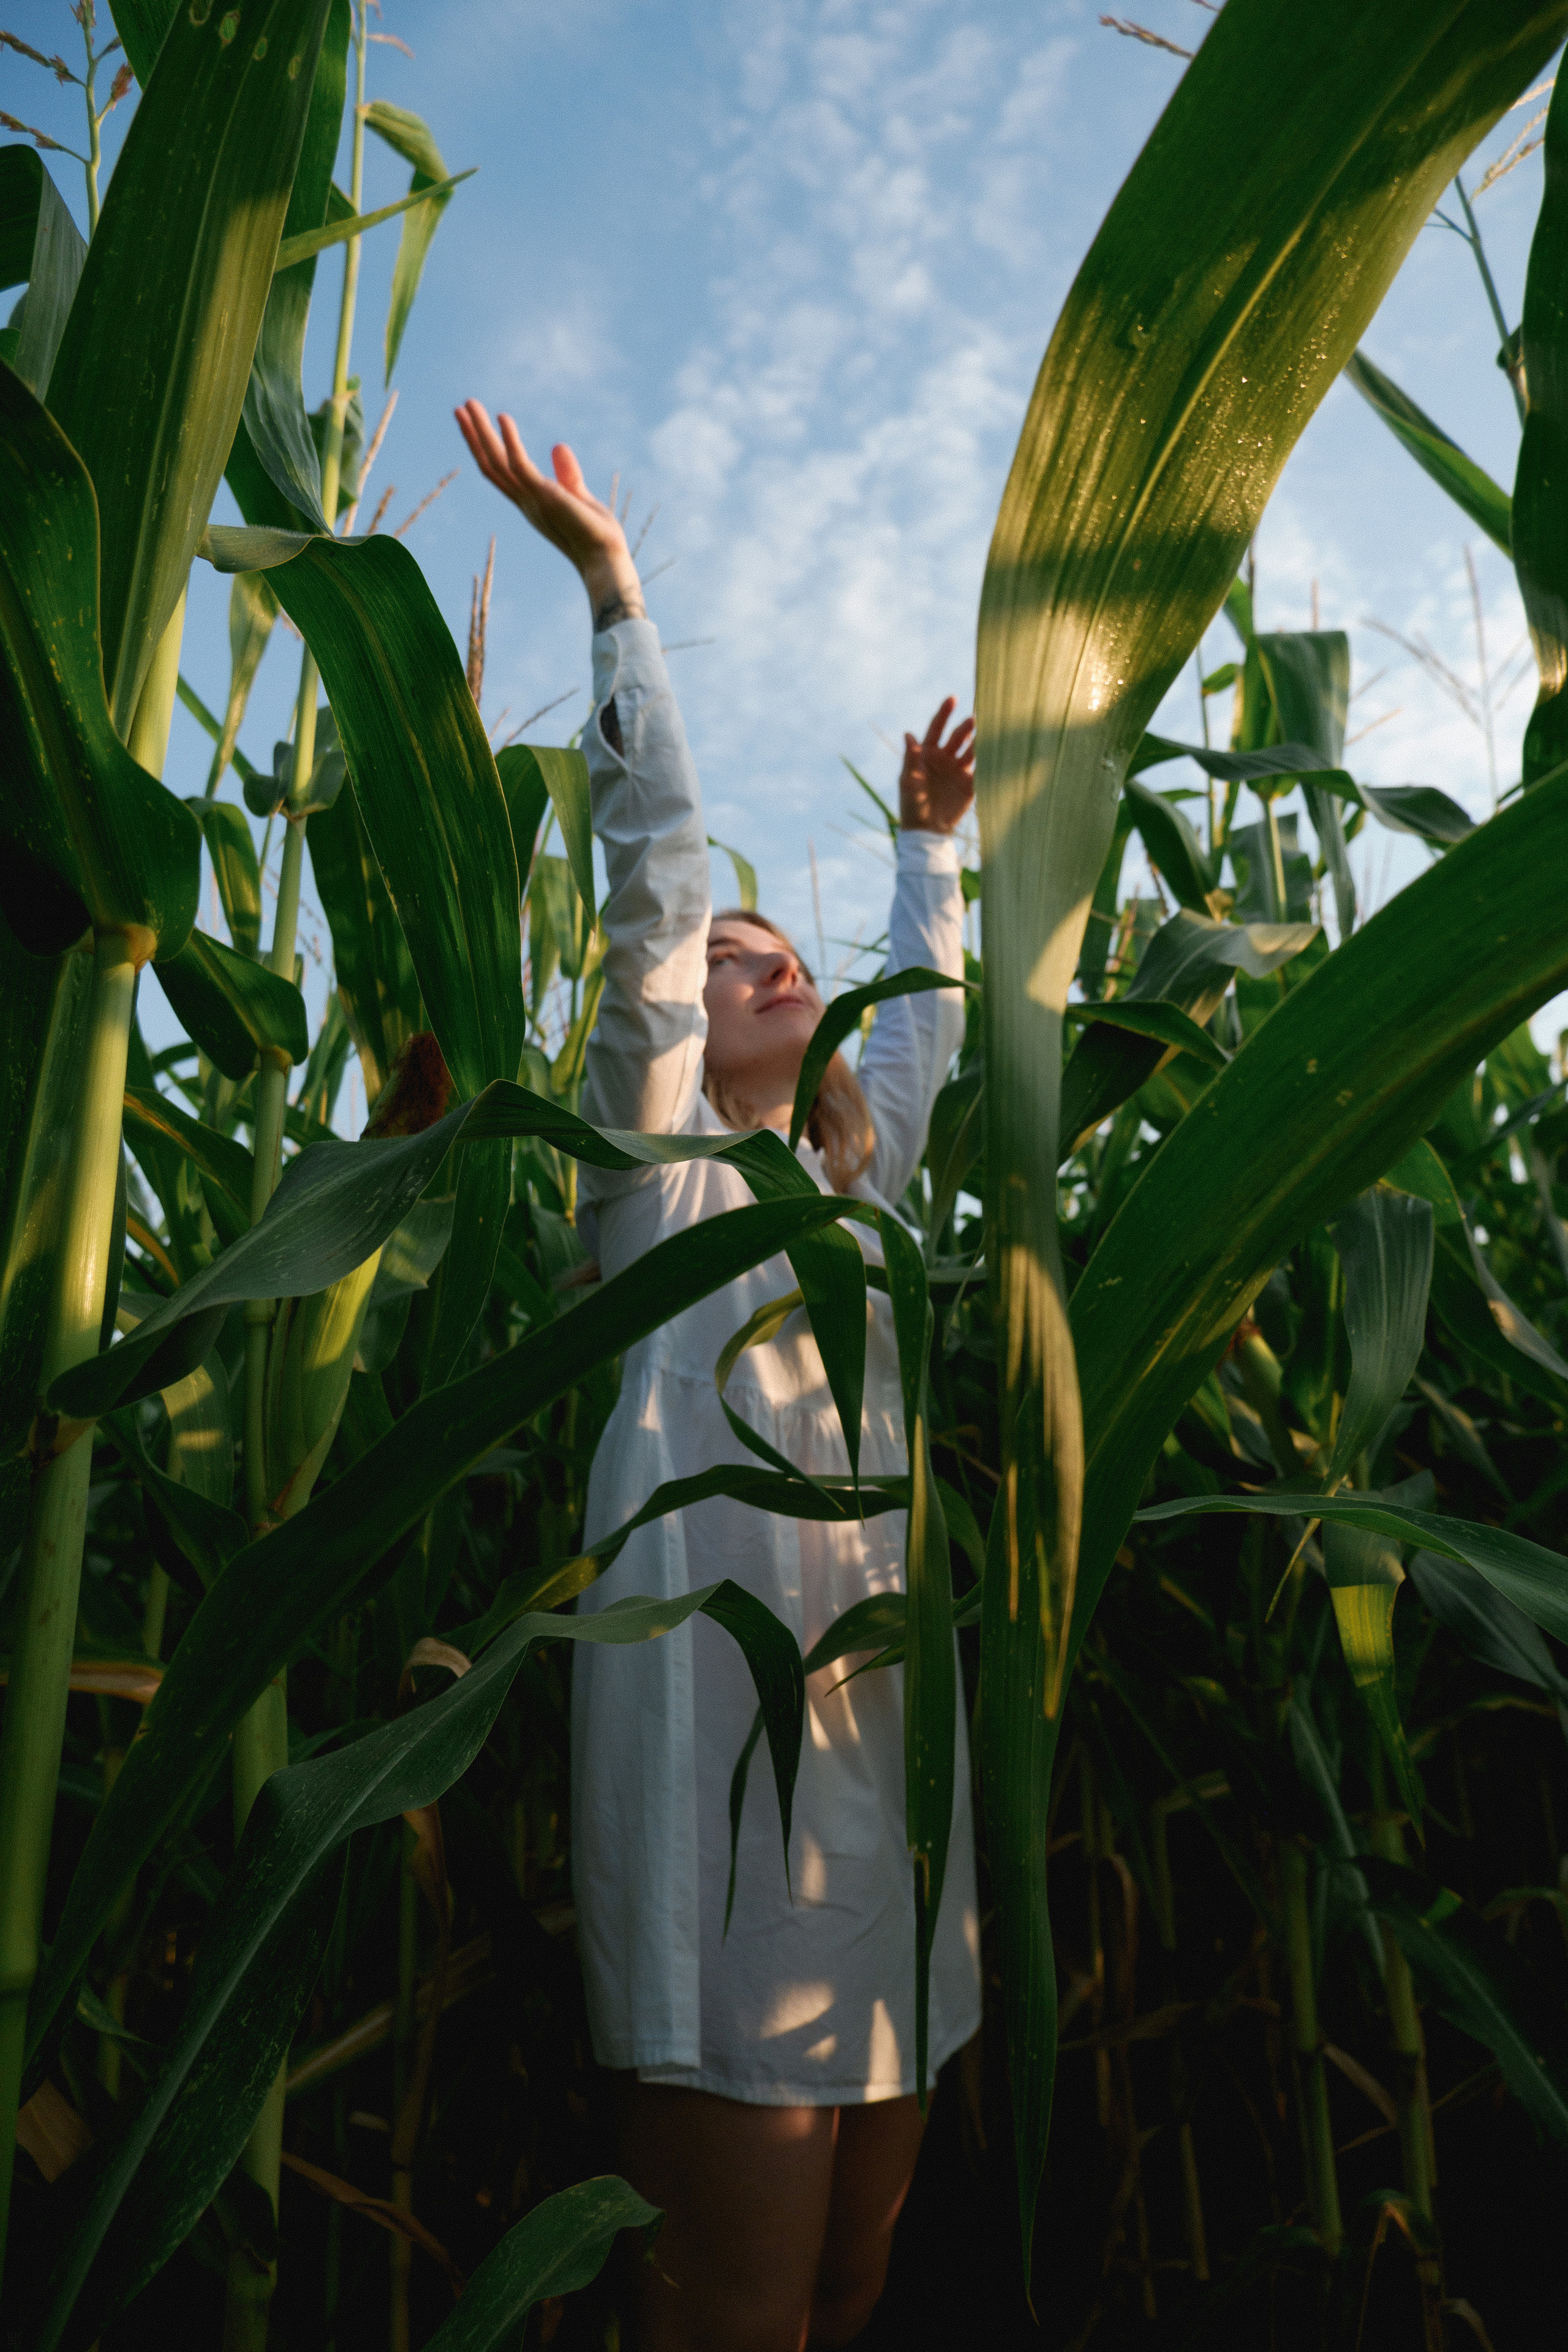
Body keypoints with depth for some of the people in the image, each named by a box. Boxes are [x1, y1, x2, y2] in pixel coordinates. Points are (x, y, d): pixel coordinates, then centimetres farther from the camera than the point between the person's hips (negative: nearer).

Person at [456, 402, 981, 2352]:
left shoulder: (856, 1187, 17)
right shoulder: (654, 1164, 1)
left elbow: (923, 1015, 31)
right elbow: (656, 872, -5)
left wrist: (928, 842, 39)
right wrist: (612, 588, -5)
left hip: (881, 1737, 6)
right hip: (721, 1739, -6)